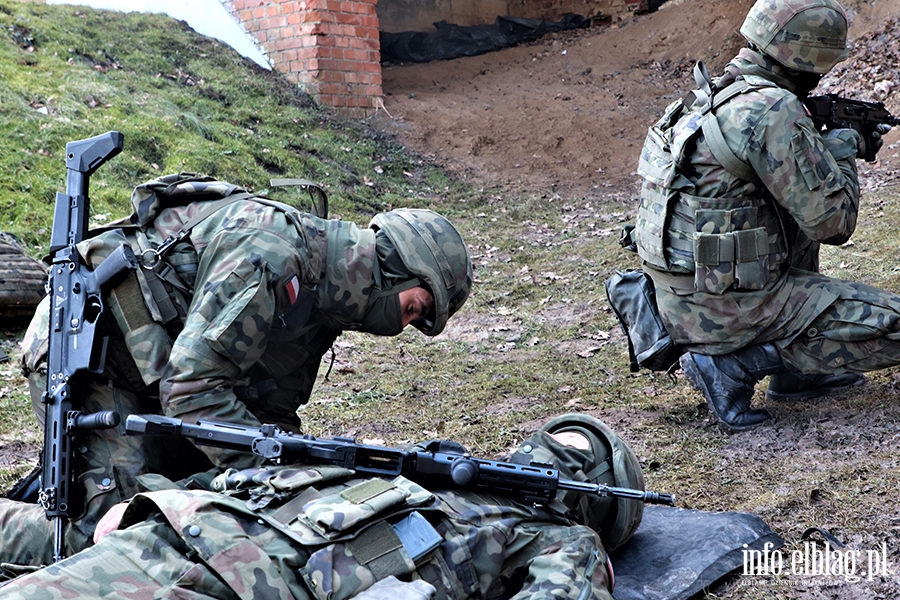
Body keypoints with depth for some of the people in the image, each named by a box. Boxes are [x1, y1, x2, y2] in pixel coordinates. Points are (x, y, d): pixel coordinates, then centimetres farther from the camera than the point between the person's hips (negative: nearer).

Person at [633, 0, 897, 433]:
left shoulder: (707, 100, 10)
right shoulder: (773, 110, -18)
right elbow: (832, 222, -13)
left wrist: (830, 151, 21)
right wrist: (842, 150, 4)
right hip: (725, 308, -9)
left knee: (797, 218, 29)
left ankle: (796, 372, 24)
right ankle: (735, 365, -3)